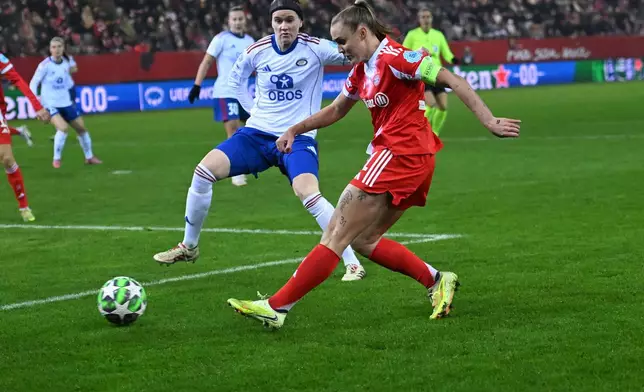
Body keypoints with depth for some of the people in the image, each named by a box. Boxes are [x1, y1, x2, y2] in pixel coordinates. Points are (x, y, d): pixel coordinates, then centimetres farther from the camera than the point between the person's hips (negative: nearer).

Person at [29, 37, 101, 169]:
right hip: (51, 104, -6)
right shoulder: (45, 65, -15)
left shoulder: (66, 64, 1)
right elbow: (33, 83, -13)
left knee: (81, 127, 11)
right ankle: (56, 159, -8)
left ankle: (89, 157, 31)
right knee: (63, 128, -26)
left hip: (66, 103, 6)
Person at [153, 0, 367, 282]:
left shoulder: (315, 48, -9)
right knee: (203, 171, -11)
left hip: (298, 138, -4)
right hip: (257, 134, 4)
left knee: (308, 193, -31)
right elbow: (236, 77, 21)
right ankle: (188, 247, 9)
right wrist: (253, 108, 12)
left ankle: (352, 263, -18)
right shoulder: (258, 50, 0)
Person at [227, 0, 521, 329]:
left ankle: (276, 307, -8)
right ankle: (436, 281, 11)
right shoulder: (361, 70, 16)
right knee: (363, 240, 11)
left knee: (336, 236, -8)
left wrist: (489, 122, -19)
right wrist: (295, 130, 24)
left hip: (400, 154, -10)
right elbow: (336, 110, 31)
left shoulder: (393, 57, -12)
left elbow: (453, 82, -15)